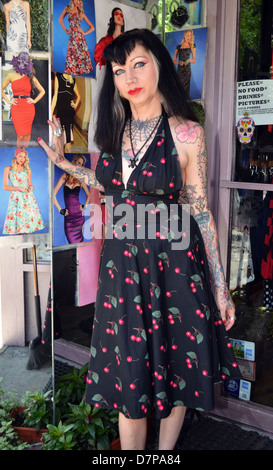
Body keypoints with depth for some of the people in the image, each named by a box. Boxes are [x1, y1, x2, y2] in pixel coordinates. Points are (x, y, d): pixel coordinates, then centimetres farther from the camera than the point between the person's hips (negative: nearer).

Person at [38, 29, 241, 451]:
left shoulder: (186, 132, -10)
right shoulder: (116, 129, 4)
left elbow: (201, 211, -7)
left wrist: (220, 287, -6)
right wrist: (63, 162, 14)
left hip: (173, 262, -3)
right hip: (122, 263, 4)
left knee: (174, 370, 11)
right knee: (130, 374, 11)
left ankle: (166, 453, 35)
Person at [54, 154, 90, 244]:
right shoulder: (65, 176, 2)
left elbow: (88, 195, 21)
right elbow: (53, 194, 1)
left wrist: (85, 206, 7)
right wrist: (60, 210, -2)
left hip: (78, 214, 1)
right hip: (68, 215, -1)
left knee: (79, 241, 1)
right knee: (71, 241, -2)